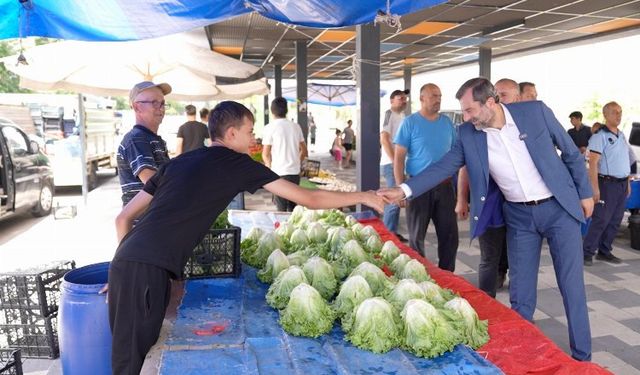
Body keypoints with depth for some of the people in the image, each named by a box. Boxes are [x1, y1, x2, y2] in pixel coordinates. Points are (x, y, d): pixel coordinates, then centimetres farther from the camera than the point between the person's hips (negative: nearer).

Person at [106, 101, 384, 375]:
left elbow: (124, 218, 19)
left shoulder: (177, 163, 19)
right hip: (149, 270, -8)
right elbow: (309, 199, 3)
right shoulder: (236, 163, 0)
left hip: (124, 262, 8)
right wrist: (363, 197, 15)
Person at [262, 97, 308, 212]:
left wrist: (269, 166, 12)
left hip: (279, 173, -4)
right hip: (295, 172, 4)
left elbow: (265, 154, -6)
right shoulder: (296, 126, 6)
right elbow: (304, 150, 12)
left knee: (281, 208, 2)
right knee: (293, 207, 12)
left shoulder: (270, 128, -7)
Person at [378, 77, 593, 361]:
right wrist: (404, 190, -19)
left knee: (571, 286, 5)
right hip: (519, 216, 2)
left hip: (558, 207, -1)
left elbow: (571, 152, 0)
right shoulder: (468, 135, -6)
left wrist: (584, 192, 4)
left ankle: (582, 356, 22)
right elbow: (444, 166, -7)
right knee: (520, 293, 6)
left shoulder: (536, 111, -11)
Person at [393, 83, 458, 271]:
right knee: (417, 235, 7)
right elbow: (398, 157, -7)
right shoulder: (410, 123, -4)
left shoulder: (447, 122, 8)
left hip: (445, 185, 4)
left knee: (450, 234, 7)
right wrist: (400, 188, -14)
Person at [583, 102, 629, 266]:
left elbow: (625, 161, 21)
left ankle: (604, 251, 18)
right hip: (608, 184, -8)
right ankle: (587, 253, -2)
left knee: (615, 221, 9)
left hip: (622, 184, 8)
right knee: (601, 220, -9)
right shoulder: (599, 136, -10)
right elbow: (593, 163, -16)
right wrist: (595, 188, -21)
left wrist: (628, 183, 16)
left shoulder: (621, 136, 15)